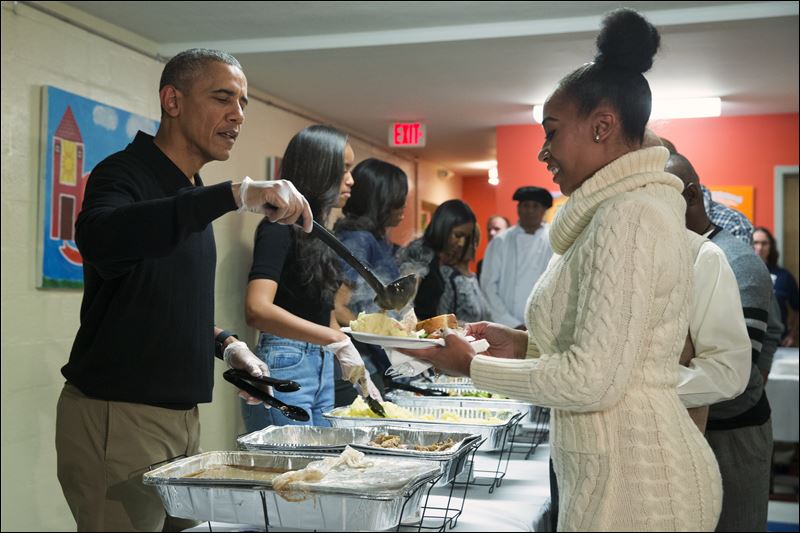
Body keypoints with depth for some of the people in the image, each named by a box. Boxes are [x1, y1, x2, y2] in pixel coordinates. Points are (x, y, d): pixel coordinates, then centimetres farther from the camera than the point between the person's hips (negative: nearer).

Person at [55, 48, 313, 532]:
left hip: (180, 416, 8)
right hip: (115, 417, -8)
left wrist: (225, 344, 9)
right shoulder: (124, 174, -11)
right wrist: (236, 194, -42)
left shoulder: (193, 195, 15)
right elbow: (99, 238, -37)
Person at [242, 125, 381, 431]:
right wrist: (336, 340, -30)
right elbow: (257, 309, -27)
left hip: (322, 369, 9)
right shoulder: (280, 229, -11)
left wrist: (359, 375, 19)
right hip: (285, 369, -9)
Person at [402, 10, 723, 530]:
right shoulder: (629, 208, 12)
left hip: (632, 488, -9)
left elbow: (593, 380, -22)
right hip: (633, 473, 9)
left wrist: (473, 366, -11)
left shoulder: (628, 219, -19)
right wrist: (523, 343, 8)